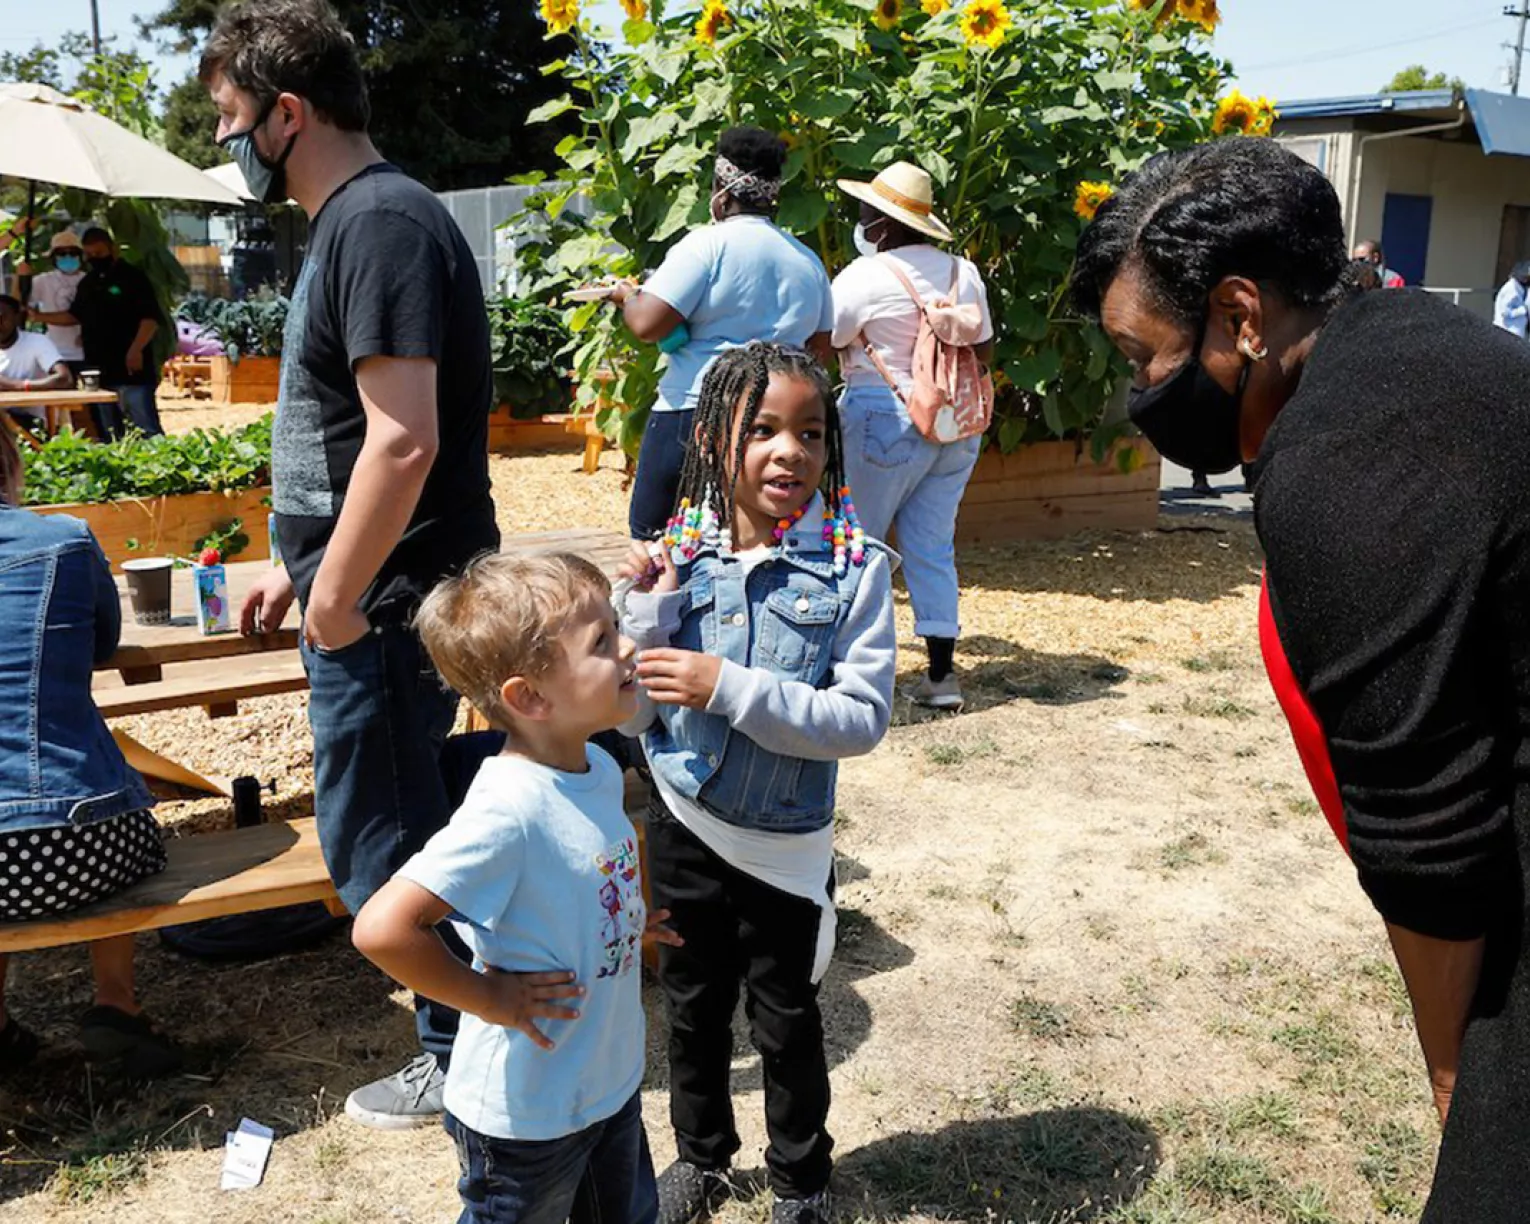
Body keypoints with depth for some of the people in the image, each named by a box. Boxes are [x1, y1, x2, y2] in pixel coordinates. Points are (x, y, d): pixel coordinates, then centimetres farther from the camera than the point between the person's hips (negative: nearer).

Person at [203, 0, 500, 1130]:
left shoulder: (379, 224, -19)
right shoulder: (354, 220, 14)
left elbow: (402, 440, -27)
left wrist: (336, 594, -19)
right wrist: (302, 565, 20)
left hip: (384, 609, -10)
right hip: (373, 593, 10)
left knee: (381, 841, 4)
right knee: (400, 822, 20)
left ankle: (460, 1058, 21)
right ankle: (470, 1015, 37)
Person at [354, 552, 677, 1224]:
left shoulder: (598, 767, -5)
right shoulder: (508, 809, -32)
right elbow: (381, 928, -37)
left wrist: (627, 918, 2)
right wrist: (491, 998, -26)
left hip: (613, 1083, 8)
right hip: (527, 1113, -8)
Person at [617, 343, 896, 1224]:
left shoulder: (853, 565, -16)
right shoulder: (677, 552, -8)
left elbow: (864, 718, -21)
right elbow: (633, 715, -4)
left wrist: (728, 688, -28)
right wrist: (649, 611, -21)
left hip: (785, 842, -3)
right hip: (685, 826, 3)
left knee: (786, 1021, 15)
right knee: (693, 1004, 21)